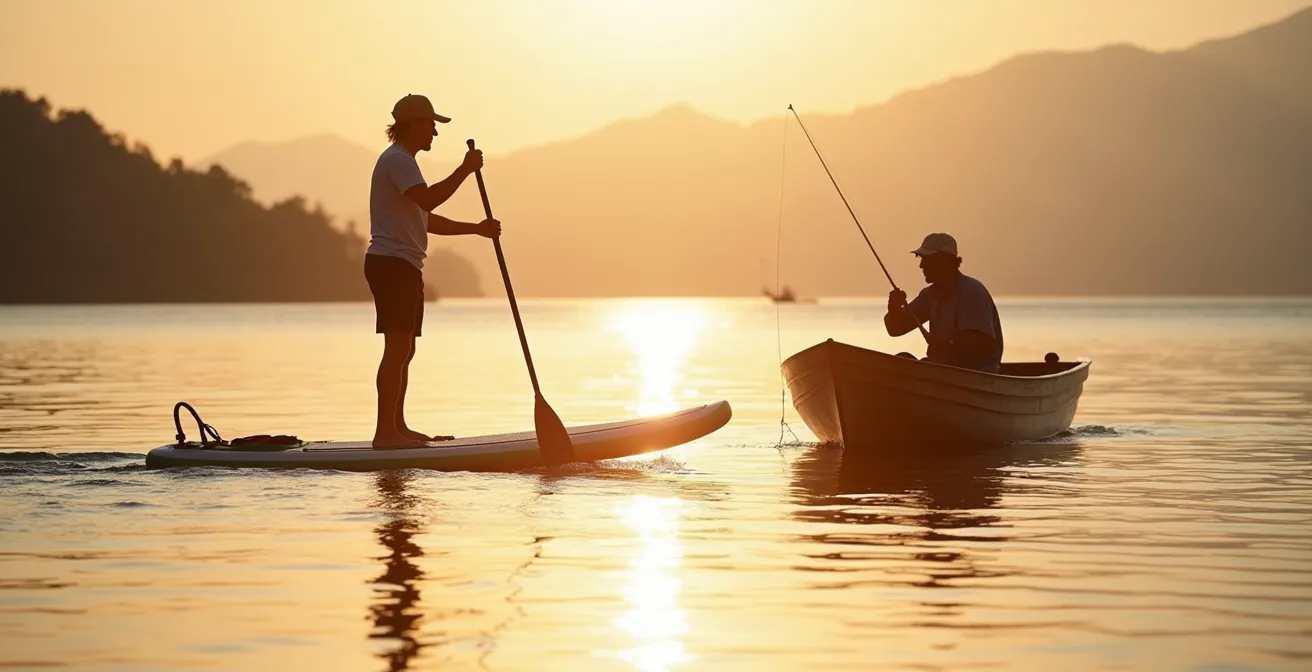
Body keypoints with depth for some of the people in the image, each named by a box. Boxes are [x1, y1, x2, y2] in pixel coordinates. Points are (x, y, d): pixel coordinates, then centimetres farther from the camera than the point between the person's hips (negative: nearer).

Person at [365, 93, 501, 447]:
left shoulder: (403, 162, 25)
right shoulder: (397, 159, -9)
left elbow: (429, 221, 26)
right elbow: (428, 200, -26)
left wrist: (477, 229, 19)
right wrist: (465, 170, -20)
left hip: (404, 266, 11)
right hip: (392, 263, -11)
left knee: (404, 351, 12)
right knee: (398, 348, -14)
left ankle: (397, 427, 16)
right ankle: (385, 431, -16)